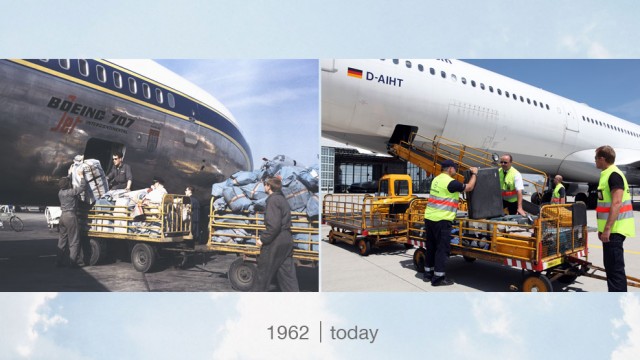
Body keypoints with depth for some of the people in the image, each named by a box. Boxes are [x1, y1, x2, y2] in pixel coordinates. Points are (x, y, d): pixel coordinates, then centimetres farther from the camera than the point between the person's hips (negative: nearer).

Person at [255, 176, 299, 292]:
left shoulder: (273, 200, -13)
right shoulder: (283, 200, 15)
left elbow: (274, 225, -22)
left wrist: (263, 239, -15)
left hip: (275, 242, -8)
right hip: (287, 241, 9)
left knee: (264, 272, 8)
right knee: (287, 274, 9)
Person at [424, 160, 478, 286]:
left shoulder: (436, 179, 13)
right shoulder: (450, 182, -13)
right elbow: (469, 187, -3)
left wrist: (455, 198, 31)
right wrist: (474, 174, 10)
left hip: (429, 217, 9)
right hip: (441, 220, -9)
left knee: (431, 247, 16)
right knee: (442, 248, -1)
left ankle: (428, 273, 24)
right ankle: (438, 278, 2)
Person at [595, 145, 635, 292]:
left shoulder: (614, 175, -14)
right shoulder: (607, 175, 16)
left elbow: (616, 203, -23)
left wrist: (607, 229, -26)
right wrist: (602, 228, 22)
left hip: (614, 230, -10)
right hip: (610, 229, 10)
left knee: (615, 269, -8)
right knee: (611, 267, 17)